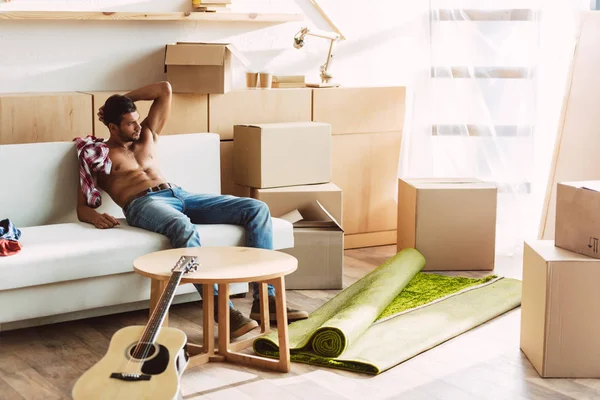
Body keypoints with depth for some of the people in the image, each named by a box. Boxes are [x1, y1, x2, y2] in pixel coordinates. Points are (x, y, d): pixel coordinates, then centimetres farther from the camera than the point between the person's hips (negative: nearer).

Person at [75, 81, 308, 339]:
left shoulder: (146, 137, 29)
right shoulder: (97, 155, 14)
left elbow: (165, 90, 32)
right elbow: (82, 208, 8)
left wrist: (124, 99, 29)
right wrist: (96, 217, -15)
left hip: (179, 194, 7)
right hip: (143, 203, -6)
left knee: (257, 210, -13)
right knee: (184, 228, -44)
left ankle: (264, 300, -21)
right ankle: (223, 311, -48)